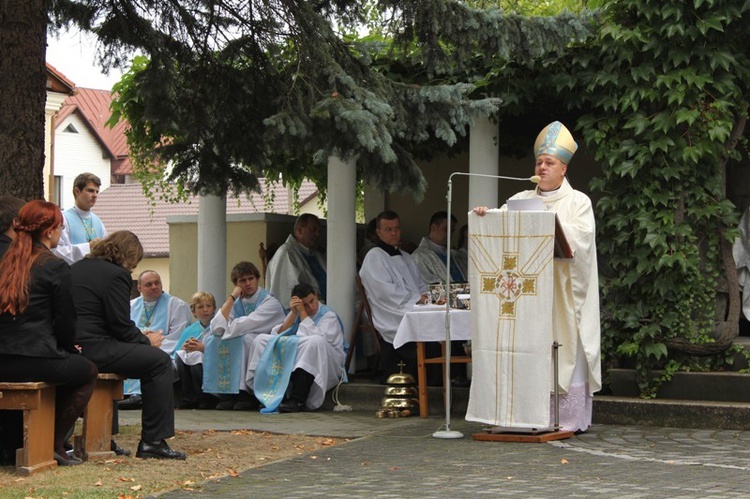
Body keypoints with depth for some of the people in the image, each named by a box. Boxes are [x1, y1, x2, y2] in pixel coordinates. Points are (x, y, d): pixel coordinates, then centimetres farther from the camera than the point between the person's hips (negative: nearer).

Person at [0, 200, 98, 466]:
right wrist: (69, 347, 18)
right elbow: (65, 320, -4)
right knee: (87, 371, 20)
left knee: (69, 363, 33)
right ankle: (55, 444, 12)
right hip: (35, 361, -7)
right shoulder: (56, 267, -8)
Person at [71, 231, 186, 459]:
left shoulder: (75, 269, 21)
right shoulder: (116, 275, -7)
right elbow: (121, 326, -11)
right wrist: (147, 340, 9)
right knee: (160, 361, -1)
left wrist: (139, 336, 23)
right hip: (93, 350, -9)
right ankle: (153, 441, -3)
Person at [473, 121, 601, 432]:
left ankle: (569, 419, -5)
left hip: (562, 288, -3)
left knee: (565, 352, -6)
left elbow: (582, 235, -9)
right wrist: (485, 214, -19)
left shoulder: (578, 202, 7)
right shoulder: (521, 200, 17)